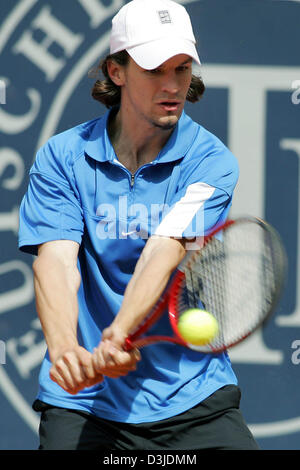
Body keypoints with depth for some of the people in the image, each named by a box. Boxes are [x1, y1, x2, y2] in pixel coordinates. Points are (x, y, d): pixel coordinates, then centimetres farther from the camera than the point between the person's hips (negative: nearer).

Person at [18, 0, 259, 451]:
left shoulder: (211, 161, -3)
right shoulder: (62, 157, 1)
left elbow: (163, 254, -17)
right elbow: (56, 261, -11)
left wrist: (119, 334, -35)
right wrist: (64, 348, -31)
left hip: (193, 395, 0)